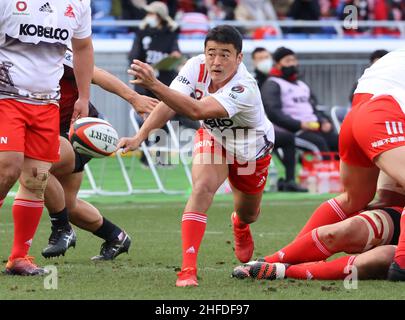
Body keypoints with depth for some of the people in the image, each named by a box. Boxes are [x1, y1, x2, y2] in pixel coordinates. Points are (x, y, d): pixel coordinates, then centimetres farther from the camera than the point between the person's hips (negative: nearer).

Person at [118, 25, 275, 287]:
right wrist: (140, 137, -46)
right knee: (203, 187, -28)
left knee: (248, 213, 18)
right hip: (214, 137, 2)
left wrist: (154, 85, -66)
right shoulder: (196, 66, -29)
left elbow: (196, 110, -56)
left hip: (252, 149, -2)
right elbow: (169, 104, -32)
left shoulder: (244, 88, -43)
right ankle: (188, 268, -30)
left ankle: (240, 226, 60)